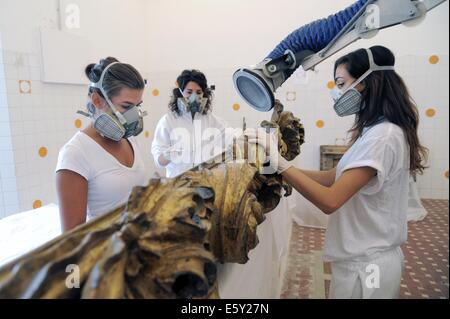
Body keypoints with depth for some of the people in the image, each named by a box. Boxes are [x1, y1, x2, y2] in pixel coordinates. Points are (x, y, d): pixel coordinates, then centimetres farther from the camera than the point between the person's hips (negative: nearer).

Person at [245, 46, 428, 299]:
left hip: (365, 265, -9)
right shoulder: (378, 131, 8)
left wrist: (279, 162, -29)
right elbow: (335, 177, 4)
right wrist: (283, 166, -5)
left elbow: (330, 201, -30)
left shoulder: (382, 136, -23)